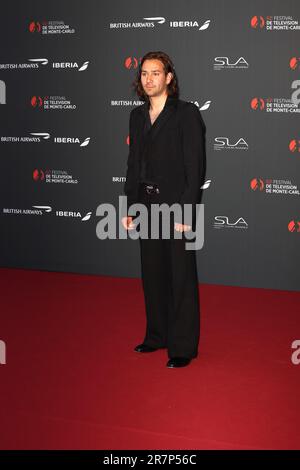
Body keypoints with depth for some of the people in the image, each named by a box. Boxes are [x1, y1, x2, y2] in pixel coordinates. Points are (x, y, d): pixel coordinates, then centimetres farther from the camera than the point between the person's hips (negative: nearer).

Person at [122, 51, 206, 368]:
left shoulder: (186, 113, -8)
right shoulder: (137, 116, 11)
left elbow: (195, 166, -12)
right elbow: (134, 165, 15)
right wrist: (129, 207, 10)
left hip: (176, 206, -6)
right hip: (147, 205, 6)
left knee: (181, 278, 1)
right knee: (152, 274, 14)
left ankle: (183, 347, 11)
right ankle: (157, 335, 29)